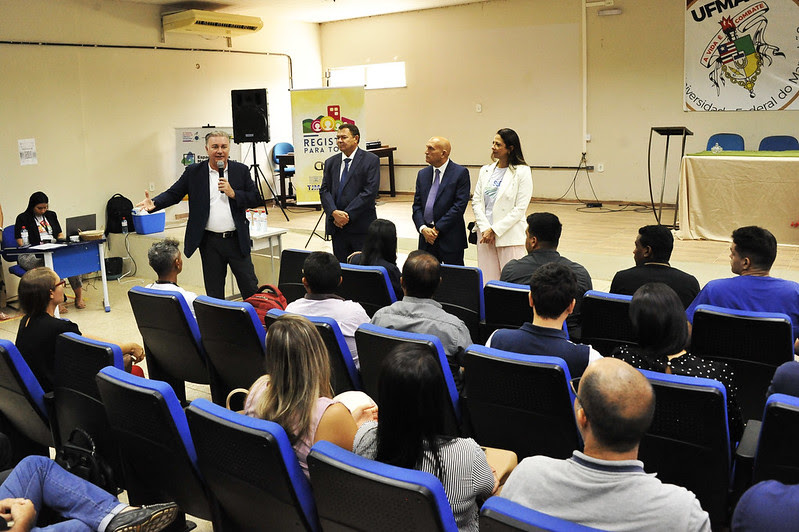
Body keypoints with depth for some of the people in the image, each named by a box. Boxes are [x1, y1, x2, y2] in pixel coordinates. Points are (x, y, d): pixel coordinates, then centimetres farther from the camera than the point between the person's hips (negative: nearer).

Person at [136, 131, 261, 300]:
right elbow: (174, 194, 1)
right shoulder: (193, 172, 4)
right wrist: (154, 203, -18)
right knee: (214, 292, 9)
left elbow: (256, 199, 2)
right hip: (210, 242, 0)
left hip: (236, 241, 0)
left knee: (251, 289, 4)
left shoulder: (241, 170, 4)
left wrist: (232, 193, -12)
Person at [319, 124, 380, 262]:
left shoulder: (371, 160, -1)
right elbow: (324, 190, 8)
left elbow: (370, 192, -10)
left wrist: (347, 215, -14)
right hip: (337, 226, 4)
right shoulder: (330, 162, 15)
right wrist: (334, 213, -11)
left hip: (361, 226, -4)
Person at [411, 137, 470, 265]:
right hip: (426, 238, 5)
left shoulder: (460, 173, -5)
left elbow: (460, 205, -12)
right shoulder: (422, 174, 12)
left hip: (451, 240, -4)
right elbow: (417, 205, 9)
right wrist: (423, 228, -8)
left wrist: (437, 229, -13)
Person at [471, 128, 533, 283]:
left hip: (509, 236, -5)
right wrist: (485, 229, -6)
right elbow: (476, 201, 8)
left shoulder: (522, 172, -5)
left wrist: (495, 230, -12)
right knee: (487, 282, 6)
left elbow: (520, 208, -10)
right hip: (485, 235, 5)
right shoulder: (485, 170, 12)